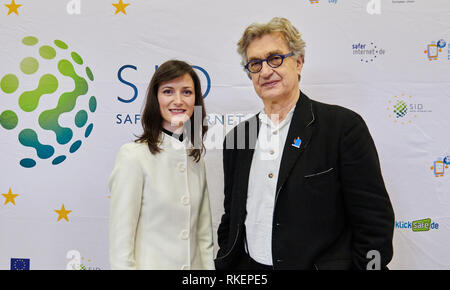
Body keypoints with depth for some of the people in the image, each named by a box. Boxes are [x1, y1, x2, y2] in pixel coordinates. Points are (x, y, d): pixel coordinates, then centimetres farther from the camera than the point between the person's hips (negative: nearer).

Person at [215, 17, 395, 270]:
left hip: (321, 264, -4)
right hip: (248, 264, 5)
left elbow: (375, 223, -12)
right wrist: (222, 265, 5)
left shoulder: (344, 126, -12)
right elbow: (231, 220, 10)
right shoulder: (237, 137, 4)